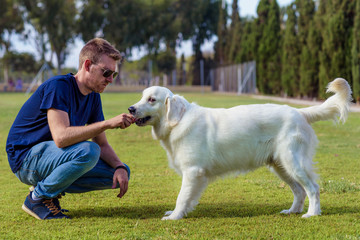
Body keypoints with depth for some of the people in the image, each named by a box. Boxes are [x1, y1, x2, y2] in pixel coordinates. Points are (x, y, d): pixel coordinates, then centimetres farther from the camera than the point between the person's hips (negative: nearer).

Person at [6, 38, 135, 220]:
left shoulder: (93, 96, 5)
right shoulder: (58, 86, -21)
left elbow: (102, 144, 7)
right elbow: (61, 137, -33)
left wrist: (120, 167, -13)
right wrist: (108, 123, -35)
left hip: (54, 157, 9)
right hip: (26, 157, -8)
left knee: (121, 172, -2)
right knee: (88, 151, -34)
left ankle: (48, 188, 4)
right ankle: (37, 198, -13)